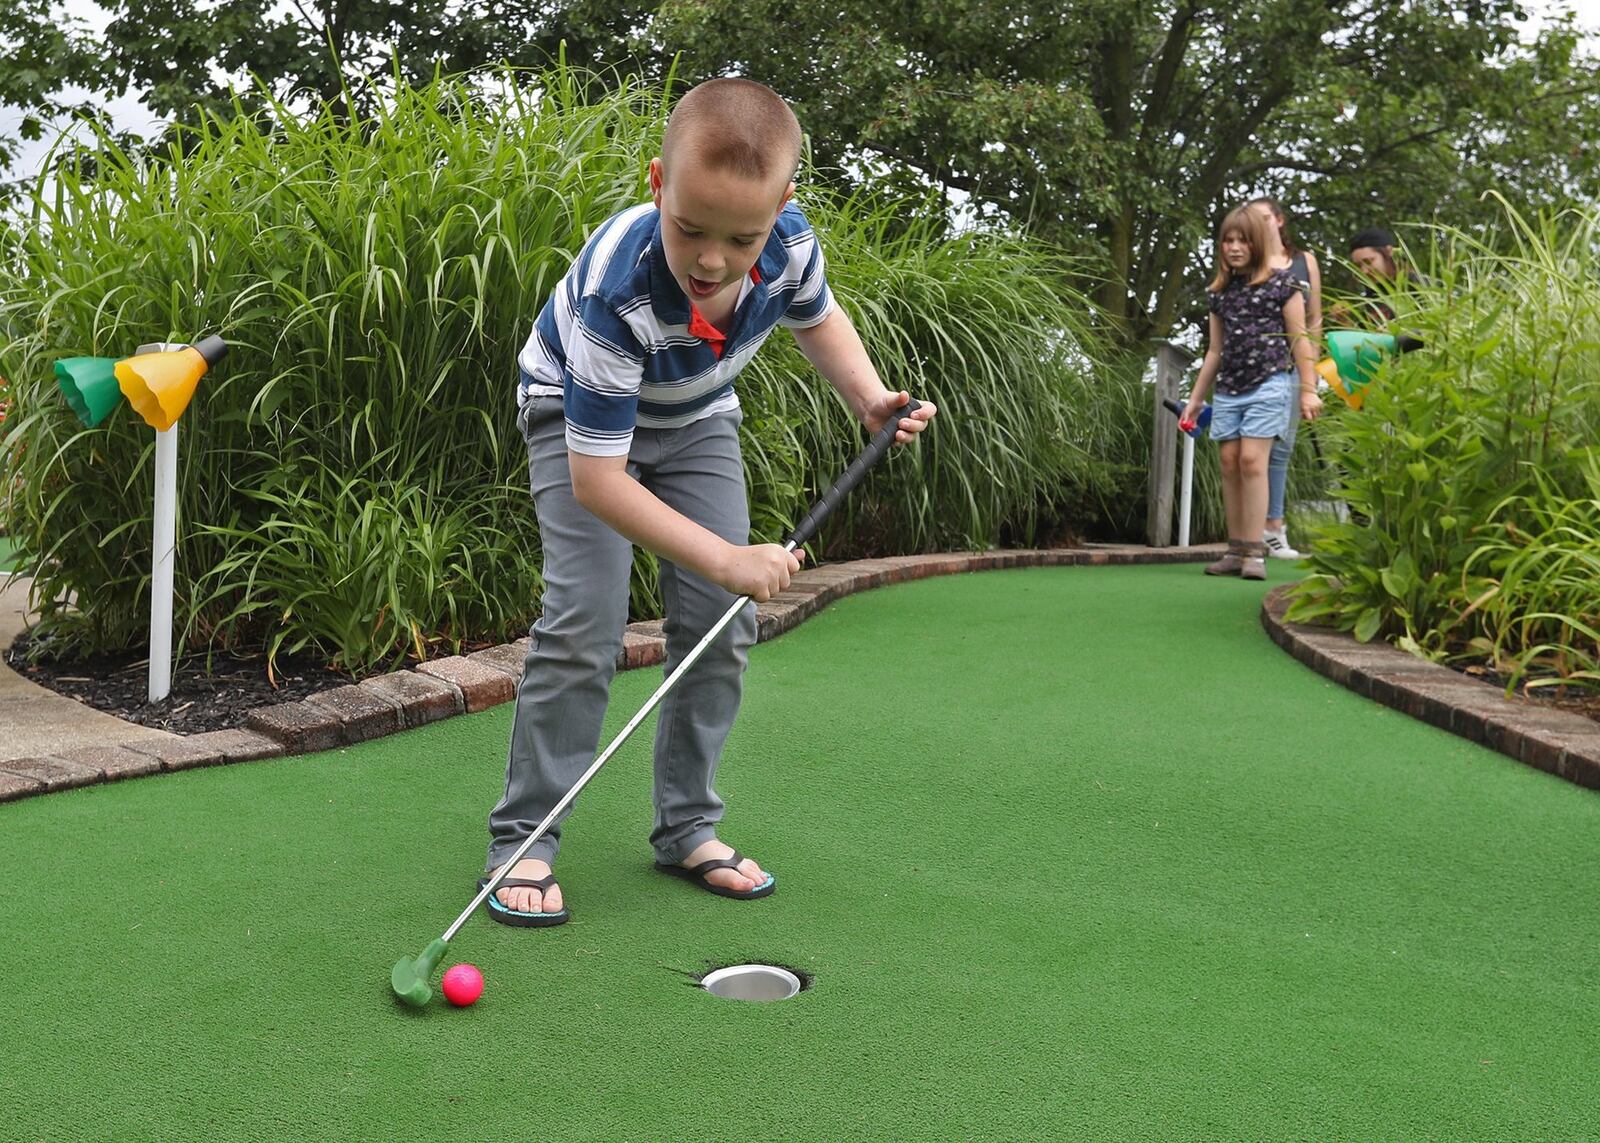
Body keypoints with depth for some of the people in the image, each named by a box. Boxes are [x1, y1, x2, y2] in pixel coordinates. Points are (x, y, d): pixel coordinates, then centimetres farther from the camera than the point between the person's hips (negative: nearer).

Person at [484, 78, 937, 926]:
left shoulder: (789, 240, -26)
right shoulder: (615, 291, -41)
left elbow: (817, 318, 1)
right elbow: (596, 476, -36)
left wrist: (871, 401, -16)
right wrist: (725, 559, -38)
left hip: (694, 420, 5)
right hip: (581, 416, -5)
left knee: (723, 625, -2)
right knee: (585, 624, -18)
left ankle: (686, 828, 12)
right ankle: (520, 843, -5)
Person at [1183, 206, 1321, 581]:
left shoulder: (1280, 283, 1)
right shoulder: (1219, 292, 15)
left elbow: (1299, 340, 1)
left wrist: (1309, 389, -4)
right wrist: (1196, 398, 21)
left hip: (1268, 384, -5)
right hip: (1228, 389, 5)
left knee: (1252, 460, -13)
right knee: (1230, 463, 0)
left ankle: (1255, 552, -11)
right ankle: (1236, 550, 5)